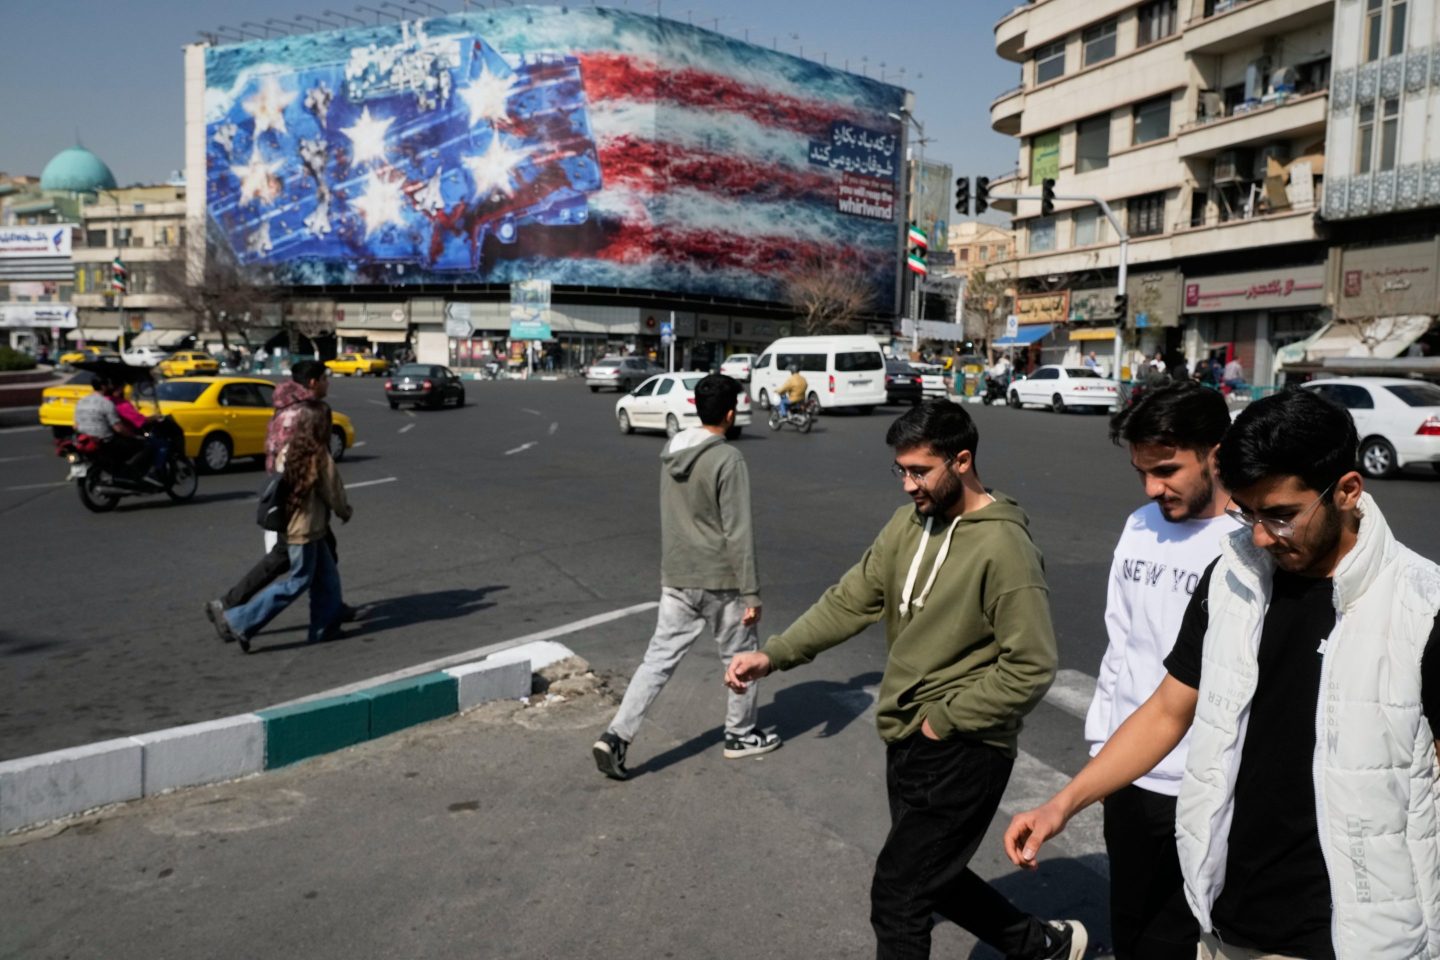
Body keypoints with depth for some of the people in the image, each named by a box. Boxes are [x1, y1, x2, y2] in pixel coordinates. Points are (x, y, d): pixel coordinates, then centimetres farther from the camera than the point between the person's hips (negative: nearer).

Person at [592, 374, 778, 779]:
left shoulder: (670, 451, 4)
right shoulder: (728, 460, -18)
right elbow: (738, 533, -18)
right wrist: (752, 593, -13)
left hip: (676, 579, 6)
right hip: (720, 582, -6)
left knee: (658, 659, 8)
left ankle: (616, 736, -1)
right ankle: (741, 735, 28)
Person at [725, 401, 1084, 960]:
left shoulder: (1004, 547, -20)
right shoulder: (908, 525, 3)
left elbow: (1032, 667, -20)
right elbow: (850, 601, 2)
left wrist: (945, 718, -16)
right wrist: (774, 654, -9)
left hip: (963, 754, -8)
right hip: (907, 743, 8)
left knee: (896, 893, -1)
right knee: (933, 878, 23)